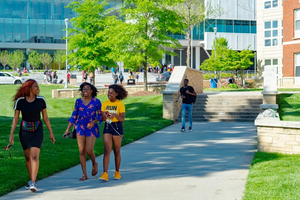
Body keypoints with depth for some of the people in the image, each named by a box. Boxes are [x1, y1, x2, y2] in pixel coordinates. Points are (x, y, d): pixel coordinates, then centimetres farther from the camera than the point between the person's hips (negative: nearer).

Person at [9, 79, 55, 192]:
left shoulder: (41, 100, -6)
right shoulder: (20, 101, -7)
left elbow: (45, 117, 3)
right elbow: (15, 118, -2)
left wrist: (51, 133, 5)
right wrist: (11, 134, -8)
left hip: (37, 131, -1)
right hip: (24, 131, 1)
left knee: (34, 156, -14)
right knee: (28, 157, 11)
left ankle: (33, 183, -16)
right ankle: (31, 180, 26)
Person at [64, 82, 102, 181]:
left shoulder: (96, 101, 1)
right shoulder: (78, 101, 8)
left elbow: (100, 115, 3)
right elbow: (74, 116, 11)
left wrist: (93, 122, -14)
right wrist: (68, 128, 7)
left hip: (91, 128, -2)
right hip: (80, 127, 3)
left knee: (89, 150, -10)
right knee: (81, 151, -2)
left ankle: (94, 164, 23)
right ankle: (84, 174, 4)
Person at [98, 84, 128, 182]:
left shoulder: (120, 104, -6)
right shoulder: (105, 103, 5)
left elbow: (122, 119, -10)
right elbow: (102, 119, 4)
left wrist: (115, 115, -29)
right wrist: (104, 116, -19)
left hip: (117, 127, -2)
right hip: (107, 127, 2)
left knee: (117, 151, 7)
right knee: (107, 151, -8)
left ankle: (117, 172, 23)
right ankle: (105, 174, -15)